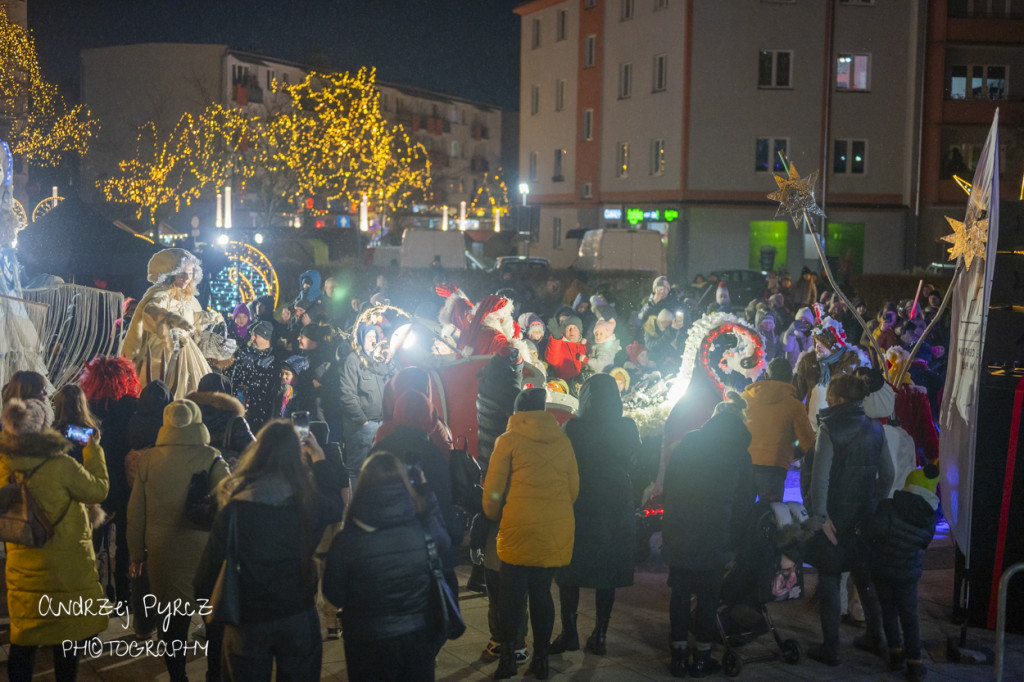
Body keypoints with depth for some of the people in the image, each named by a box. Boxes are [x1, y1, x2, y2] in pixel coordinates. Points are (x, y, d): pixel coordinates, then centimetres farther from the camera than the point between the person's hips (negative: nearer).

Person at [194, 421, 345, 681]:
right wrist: (319, 458, 20)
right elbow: (335, 503, 12)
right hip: (299, 618, 1)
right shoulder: (309, 504, -12)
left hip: (247, 623, -1)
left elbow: (211, 564, -11)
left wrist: (204, 600, 8)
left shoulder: (234, 510, -19)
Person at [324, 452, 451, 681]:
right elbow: (444, 542, 8)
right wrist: (427, 494, 10)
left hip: (368, 644, -1)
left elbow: (334, 593, -8)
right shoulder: (424, 528, -16)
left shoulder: (347, 539, -21)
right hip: (418, 636, 2)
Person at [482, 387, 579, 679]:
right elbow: (574, 488, 12)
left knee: (512, 594, 6)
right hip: (556, 532, 4)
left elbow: (493, 489, 0)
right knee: (542, 592, 12)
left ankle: (508, 657, 5)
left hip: (519, 531, -3)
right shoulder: (563, 441, 9)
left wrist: (493, 516, 19)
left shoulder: (509, 440, -2)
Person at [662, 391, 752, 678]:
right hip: (714, 536, -1)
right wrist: (730, 532, 11)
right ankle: (702, 657, 12)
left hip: (679, 532, 1)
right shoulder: (740, 454, 2)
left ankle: (679, 654, 12)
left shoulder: (687, 442, 4)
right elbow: (743, 499, 3)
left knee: (680, 591, 10)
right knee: (708, 594, 8)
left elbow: (667, 485, 5)